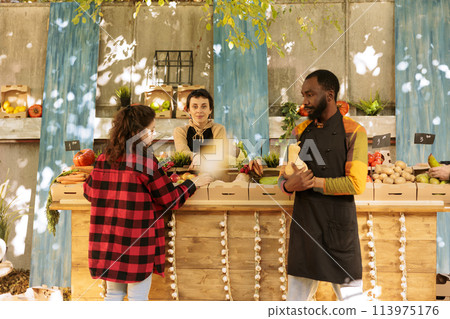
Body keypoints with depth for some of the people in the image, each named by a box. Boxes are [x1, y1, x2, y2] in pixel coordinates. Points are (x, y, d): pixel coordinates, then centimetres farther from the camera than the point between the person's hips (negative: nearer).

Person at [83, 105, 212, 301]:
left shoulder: (104, 158, 4)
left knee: (113, 293, 19)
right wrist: (194, 184, 5)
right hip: (137, 241, -6)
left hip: (107, 240, 6)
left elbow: (89, 191, 14)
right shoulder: (144, 158, -14)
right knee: (138, 297, 8)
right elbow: (169, 199, -9)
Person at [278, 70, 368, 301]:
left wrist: (313, 182, -13)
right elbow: (283, 177, 11)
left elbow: (356, 184, -14)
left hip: (338, 225, -4)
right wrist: (289, 185, -12)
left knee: (350, 294, 9)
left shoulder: (353, 132, -5)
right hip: (303, 223, 5)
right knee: (297, 294, 15)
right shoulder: (300, 131, 9)